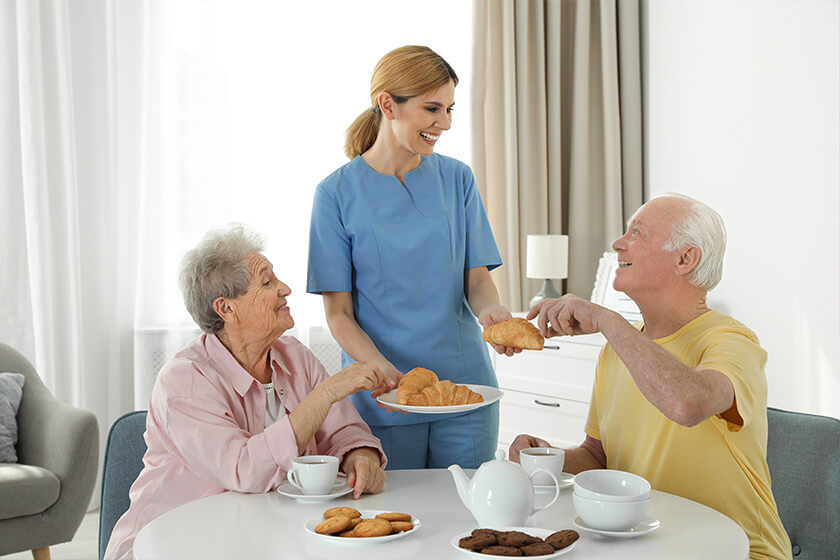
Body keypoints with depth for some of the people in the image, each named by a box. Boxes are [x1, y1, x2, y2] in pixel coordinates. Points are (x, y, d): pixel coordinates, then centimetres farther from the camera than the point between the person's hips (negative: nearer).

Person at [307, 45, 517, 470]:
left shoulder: (456, 179, 5)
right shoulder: (338, 192, -4)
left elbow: (477, 276, 5)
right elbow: (339, 312, -6)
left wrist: (491, 312, -18)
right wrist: (383, 370, -23)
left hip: (465, 388, 3)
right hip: (380, 400, -2)